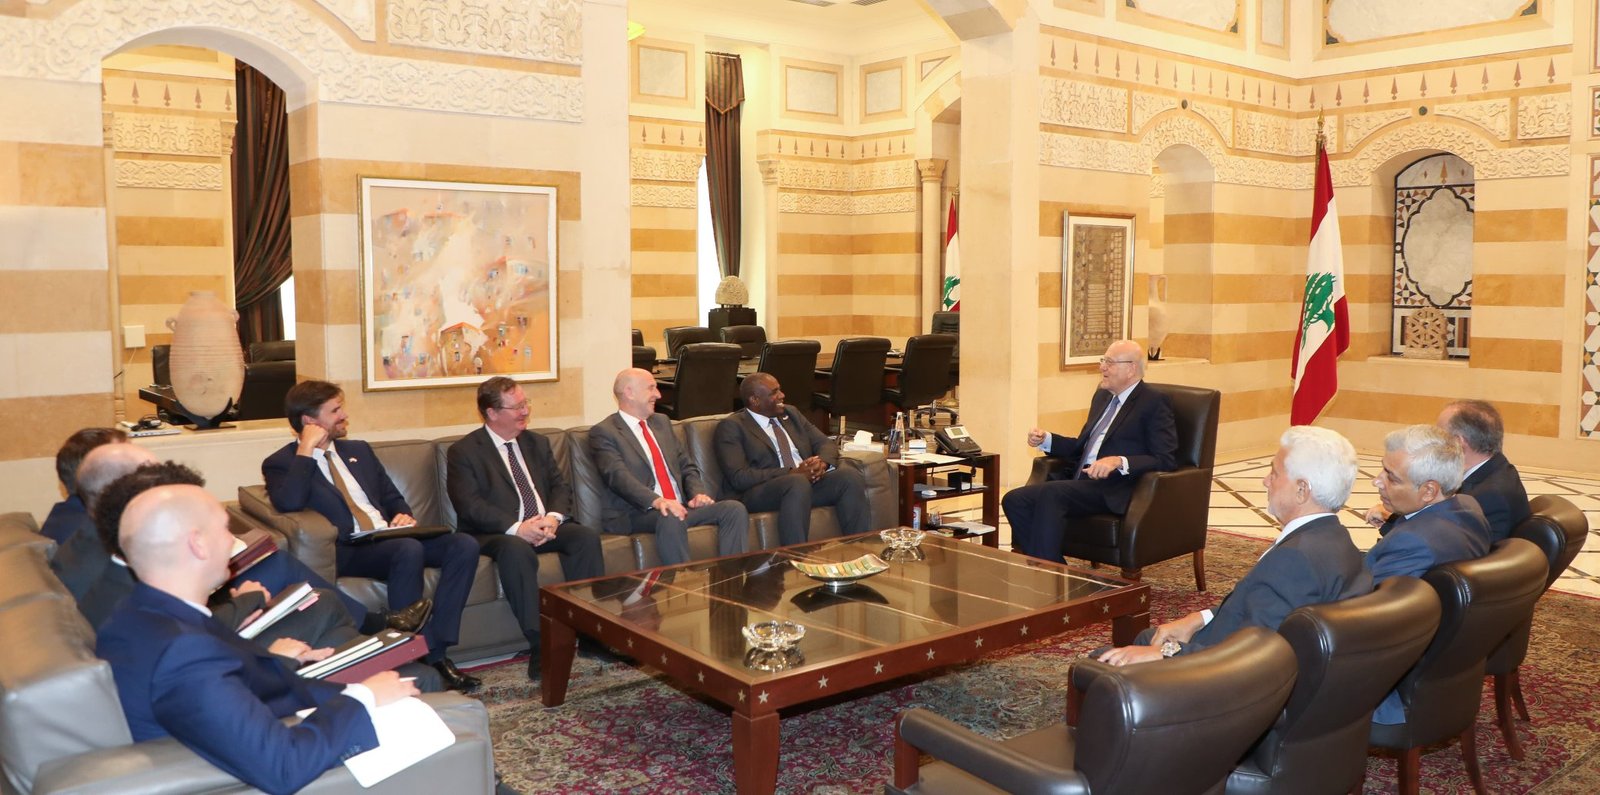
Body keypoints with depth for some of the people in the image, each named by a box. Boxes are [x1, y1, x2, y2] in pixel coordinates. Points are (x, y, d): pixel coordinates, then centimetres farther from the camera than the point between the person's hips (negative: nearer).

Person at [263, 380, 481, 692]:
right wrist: (305, 451, -12)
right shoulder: (280, 463, 4)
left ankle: (436, 648, -24)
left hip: (389, 537, 7)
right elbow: (288, 503, -18)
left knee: (464, 545, -19)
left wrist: (404, 516, 2)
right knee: (409, 550, -37)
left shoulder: (359, 450, 23)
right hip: (347, 550, -6)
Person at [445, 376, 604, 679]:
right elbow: (469, 505, -12)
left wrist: (553, 517, -12)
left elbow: (560, 487, 12)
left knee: (586, 537, -23)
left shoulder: (537, 443, 19)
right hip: (496, 533, -5)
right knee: (517, 550, -38)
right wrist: (516, 528, -25)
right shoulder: (462, 452, 0)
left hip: (545, 526, 5)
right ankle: (541, 645, -37)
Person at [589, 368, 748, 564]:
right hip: (636, 514, -7)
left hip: (681, 506, 7)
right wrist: (657, 501, -33)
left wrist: (698, 493, -3)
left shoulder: (662, 422, 22)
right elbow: (618, 476, -17)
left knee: (734, 509, -15)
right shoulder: (603, 432, -2)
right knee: (670, 519, -38)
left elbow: (687, 466, 19)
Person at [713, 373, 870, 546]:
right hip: (759, 494, -6)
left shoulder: (792, 414, 20)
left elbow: (826, 444, 18)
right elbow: (739, 477, -12)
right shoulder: (731, 426, 0)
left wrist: (822, 462, -8)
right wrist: (792, 473, -19)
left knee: (850, 475, -19)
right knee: (798, 483, -36)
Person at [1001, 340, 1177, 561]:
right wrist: (1046, 440, 14)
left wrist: (1118, 461, -25)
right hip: (1081, 480, 8)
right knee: (1014, 500, -15)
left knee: (1050, 493, -32)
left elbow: (1165, 460, -10)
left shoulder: (1154, 403, -1)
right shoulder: (1102, 396, 23)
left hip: (1113, 491, -8)